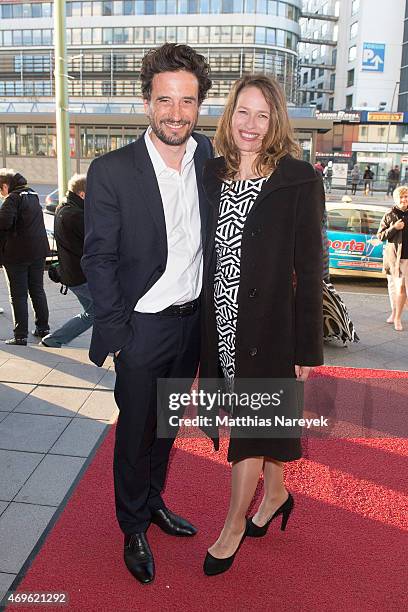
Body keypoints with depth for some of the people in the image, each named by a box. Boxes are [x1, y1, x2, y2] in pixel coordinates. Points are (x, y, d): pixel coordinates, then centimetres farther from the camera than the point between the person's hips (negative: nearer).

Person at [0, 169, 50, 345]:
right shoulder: (33, 195, 12)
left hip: (16, 254, -7)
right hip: (38, 251, 7)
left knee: (18, 296, 0)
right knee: (38, 291, 17)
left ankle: (20, 335, 2)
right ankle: (42, 327, 25)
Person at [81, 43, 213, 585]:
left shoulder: (208, 156, 1)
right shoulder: (111, 171, -13)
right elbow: (98, 259, -10)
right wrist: (116, 330, -12)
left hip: (193, 322, 5)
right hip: (143, 327, -4)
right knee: (135, 431, 11)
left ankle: (154, 501, 45)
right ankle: (134, 527, 35)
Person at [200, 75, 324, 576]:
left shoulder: (299, 179, -9)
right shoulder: (212, 173, 5)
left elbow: (309, 268, -10)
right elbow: (205, 255, 7)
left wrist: (307, 348, -10)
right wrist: (202, 326, 7)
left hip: (269, 325, -5)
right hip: (221, 323, 5)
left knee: (251, 423, 6)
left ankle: (233, 528, 26)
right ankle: (275, 494, 44)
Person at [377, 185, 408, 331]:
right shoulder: (389, 215, 2)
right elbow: (380, 235, 1)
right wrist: (393, 228, -13)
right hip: (393, 256, 0)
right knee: (394, 286, 13)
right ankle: (394, 314, 30)